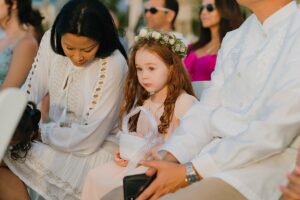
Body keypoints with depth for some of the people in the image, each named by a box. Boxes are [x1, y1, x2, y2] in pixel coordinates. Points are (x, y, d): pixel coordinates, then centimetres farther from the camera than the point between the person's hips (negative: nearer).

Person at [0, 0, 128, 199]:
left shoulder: (113, 65, -23)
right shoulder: (50, 40, -6)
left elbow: (88, 140, -19)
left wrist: (39, 131, -14)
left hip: (96, 148, -6)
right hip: (56, 137, 6)